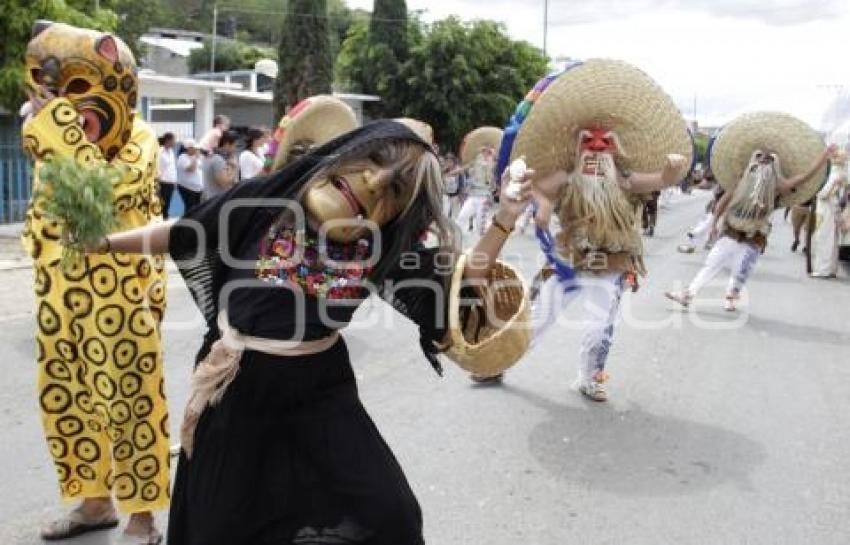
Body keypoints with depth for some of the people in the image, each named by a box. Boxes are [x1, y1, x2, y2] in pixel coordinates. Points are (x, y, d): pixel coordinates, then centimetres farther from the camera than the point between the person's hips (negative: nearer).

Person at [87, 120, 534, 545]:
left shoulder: (379, 246, -8)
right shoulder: (267, 201, -10)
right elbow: (181, 235, 2)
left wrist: (504, 221, -16)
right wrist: (103, 241, 8)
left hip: (320, 393, 1)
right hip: (238, 391, 0)